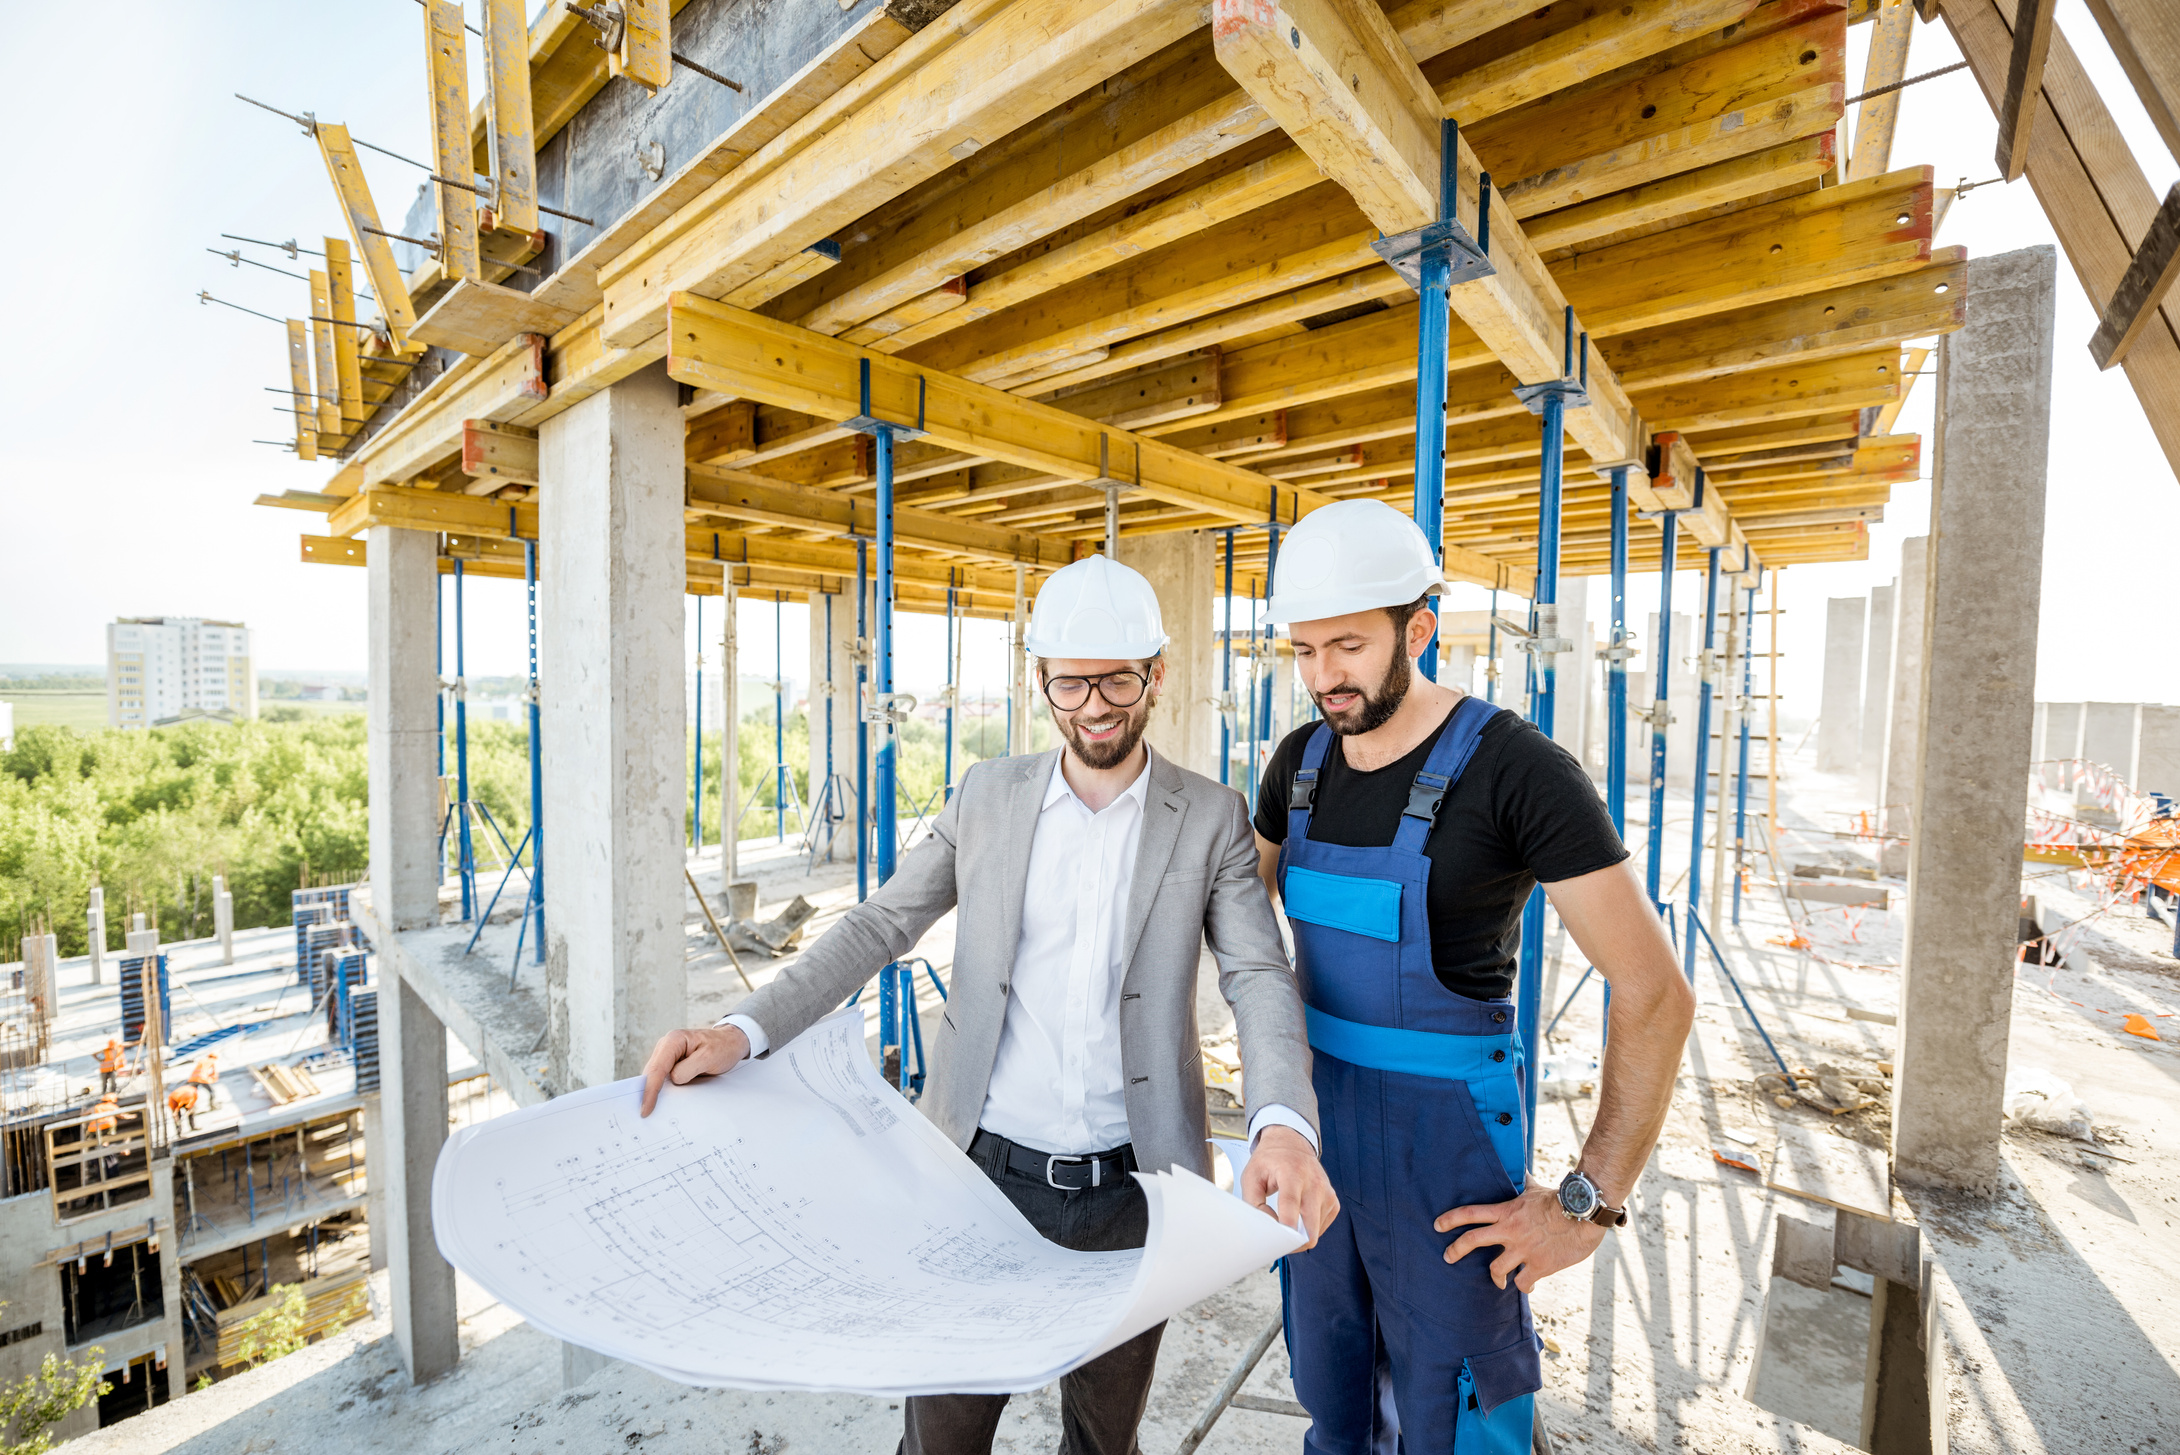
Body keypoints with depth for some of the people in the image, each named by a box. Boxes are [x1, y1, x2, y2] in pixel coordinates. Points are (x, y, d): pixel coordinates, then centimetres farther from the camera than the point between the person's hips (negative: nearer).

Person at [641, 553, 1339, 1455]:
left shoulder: (1211, 818, -5)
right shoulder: (987, 795, -1)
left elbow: (1260, 976, -11)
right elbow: (880, 924, 0)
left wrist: (1282, 1126, -29)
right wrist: (744, 1030, -13)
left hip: (1129, 1192, 0)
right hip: (986, 1173, 1)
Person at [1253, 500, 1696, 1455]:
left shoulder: (1516, 770, -20)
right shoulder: (1302, 759, -2)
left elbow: (1655, 997, -17)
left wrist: (1590, 1205, -15)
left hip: (1446, 1133, -5)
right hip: (1319, 1110, 6)